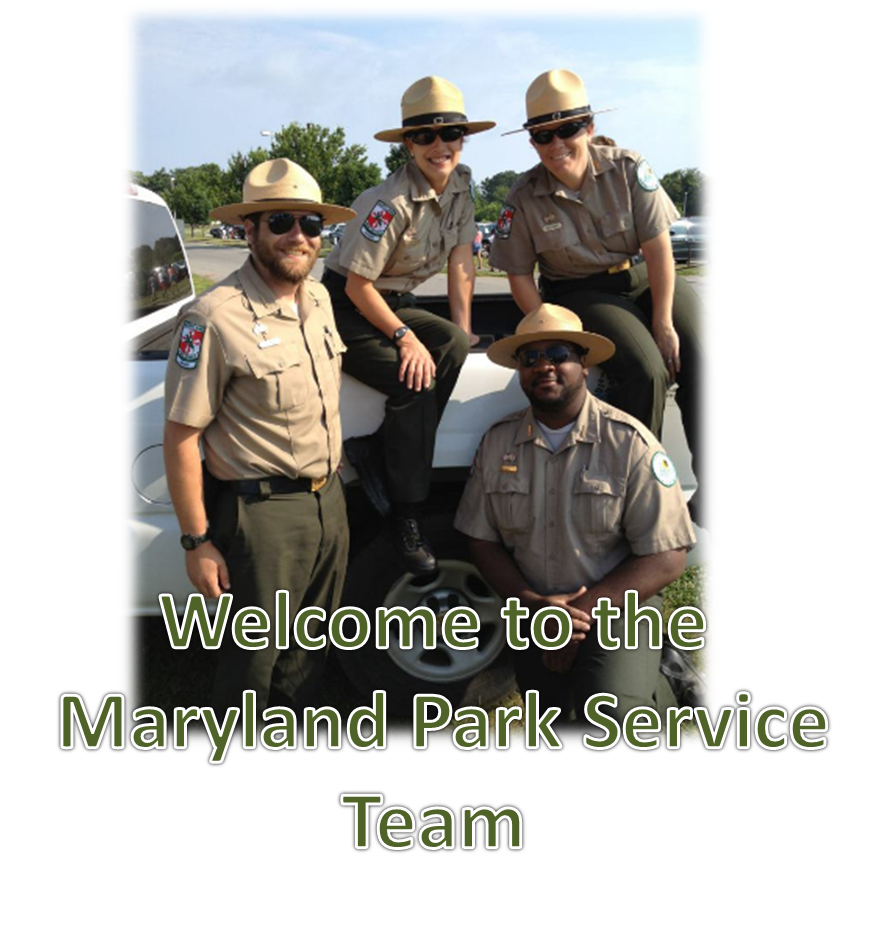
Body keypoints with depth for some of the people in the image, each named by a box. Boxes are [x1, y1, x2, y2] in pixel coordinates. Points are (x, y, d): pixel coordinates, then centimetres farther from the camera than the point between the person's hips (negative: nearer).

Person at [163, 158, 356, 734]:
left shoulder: (318, 299, 6)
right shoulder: (216, 317, -18)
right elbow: (181, 437, -17)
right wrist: (198, 541, -17)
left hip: (329, 501, 7)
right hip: (262, 512, -7)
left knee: (310, 650, 22)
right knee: (254, 659, 9)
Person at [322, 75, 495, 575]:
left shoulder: (461, 183, -2)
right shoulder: (392, 202, -23)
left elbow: (462, 257, 1)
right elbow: (358, 284, -21)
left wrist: (461, 330, -4)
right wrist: (405, 338, -21)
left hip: (398, 303, 7)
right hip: (348, 309, -7)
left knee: (453, 345, -22)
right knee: (416, 381, -26)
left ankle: (377, 451, -14)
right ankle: (407, 517, -16)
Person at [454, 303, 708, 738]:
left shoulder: (629, 442, -13)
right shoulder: (497, 442, -2)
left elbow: (667, 559, -15)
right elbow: (482, 540, 0)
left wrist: (582, 611, -20)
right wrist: (531, 602, -16)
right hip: (531, 617, 4)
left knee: (611, 717, -26)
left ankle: (655, 691, 5)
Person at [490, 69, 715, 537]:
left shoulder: (627, 169, -6)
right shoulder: (523, 199, -6)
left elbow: (657, 245, -10)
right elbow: (520, 276, -2)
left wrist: (664, 324, -17)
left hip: (645, 279, 2)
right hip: (580, 293, -2)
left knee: (705, 366, -19)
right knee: (644, 370, -30)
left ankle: (711, 502, -6)